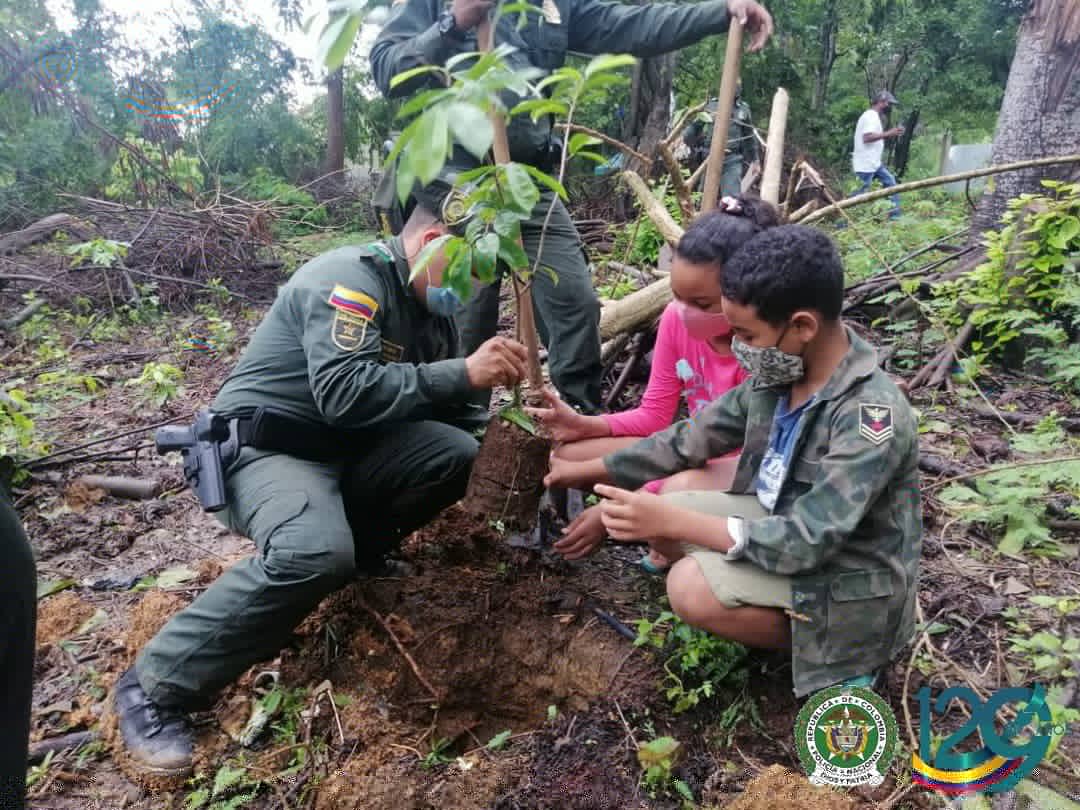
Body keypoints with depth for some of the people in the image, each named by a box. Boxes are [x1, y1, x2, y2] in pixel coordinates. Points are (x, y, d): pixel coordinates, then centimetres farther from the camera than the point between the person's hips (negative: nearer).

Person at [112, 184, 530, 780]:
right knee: (316, 552, -36)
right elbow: (345, 393, -31)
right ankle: (156, 686, -17)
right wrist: (462, 372, -28)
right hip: (263, 447, -8)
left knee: (461, 455, -13)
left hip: (343, 450, 8)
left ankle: (345, 546, 3)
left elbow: (443, 408, 13)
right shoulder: (349, 278, -17)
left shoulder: (430, 307, 10)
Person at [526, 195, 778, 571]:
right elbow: (654, 415, -2)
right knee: (570, 453, -9)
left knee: (681, 491, -41)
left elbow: (734, 447, -27)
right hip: (697, 453, 7)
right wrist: (584, 424, -21)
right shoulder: (677, 318, -10)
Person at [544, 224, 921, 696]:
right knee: (661, 516, -1)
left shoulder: (871, 415, -31)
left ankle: (827, 648, -1)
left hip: (851, 579, -8)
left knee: (693, 588, -26)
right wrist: (588, 471, 2)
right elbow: (691, 438, 2)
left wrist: (673, 521, -35)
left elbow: (806, 542, -33)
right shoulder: (779, 374, -8)